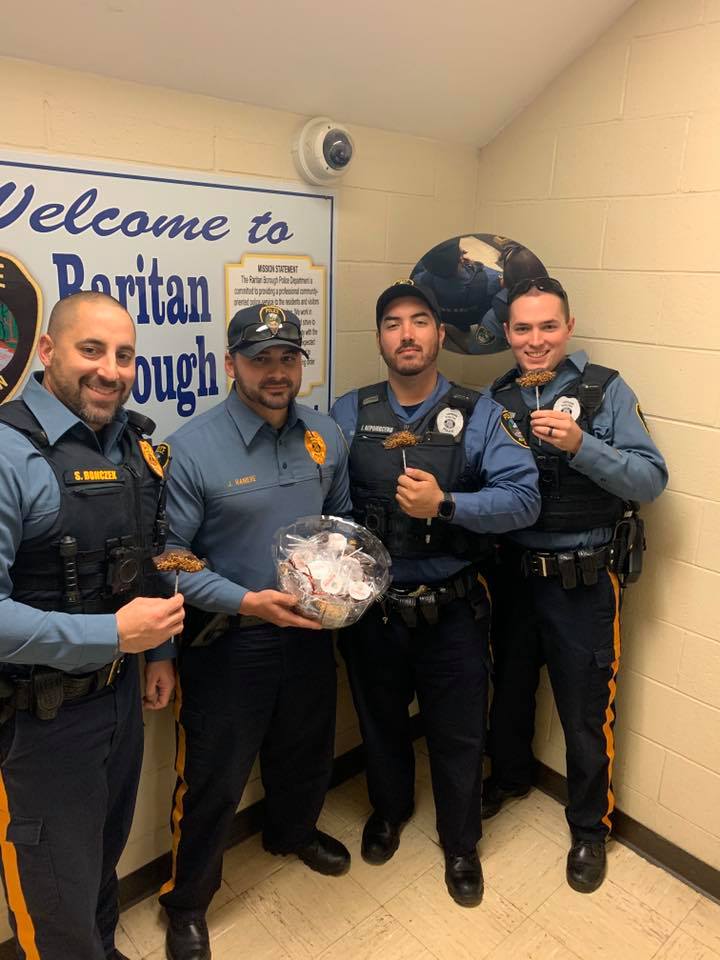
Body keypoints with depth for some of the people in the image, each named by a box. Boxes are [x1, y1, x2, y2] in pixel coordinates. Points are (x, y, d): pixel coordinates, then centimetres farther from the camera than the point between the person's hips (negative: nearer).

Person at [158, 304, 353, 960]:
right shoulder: (191, 448, -18)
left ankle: (294, 831, 58)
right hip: (228, 642, -5)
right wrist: (246, 602, -25)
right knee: (213, 781, 11)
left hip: (309, 632, 5)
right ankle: (187, 902, 38)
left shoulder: (327, 437, -2)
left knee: (305, 751, 26)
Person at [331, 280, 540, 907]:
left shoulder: (480, 415, -7)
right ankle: (389, 811, 54)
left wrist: (445, 504, -27)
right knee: (380, 721, 24)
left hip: (453, 609, -1)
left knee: (458, 735, 16)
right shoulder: (348, 414, -1)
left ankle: (461, 845, 44)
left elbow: (523, 499, -15)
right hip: (371, 606, 2)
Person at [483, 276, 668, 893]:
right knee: (509, 688, 22)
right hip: (513, 572, 4)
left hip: (582, 582, -3)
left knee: (586, 715, 10)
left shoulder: (606, 390, -8)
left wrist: (580, 445, -28)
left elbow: (652, 480, -16)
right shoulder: (495, 398, 2)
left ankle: (590, 829, 35)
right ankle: (510, 775, 51)